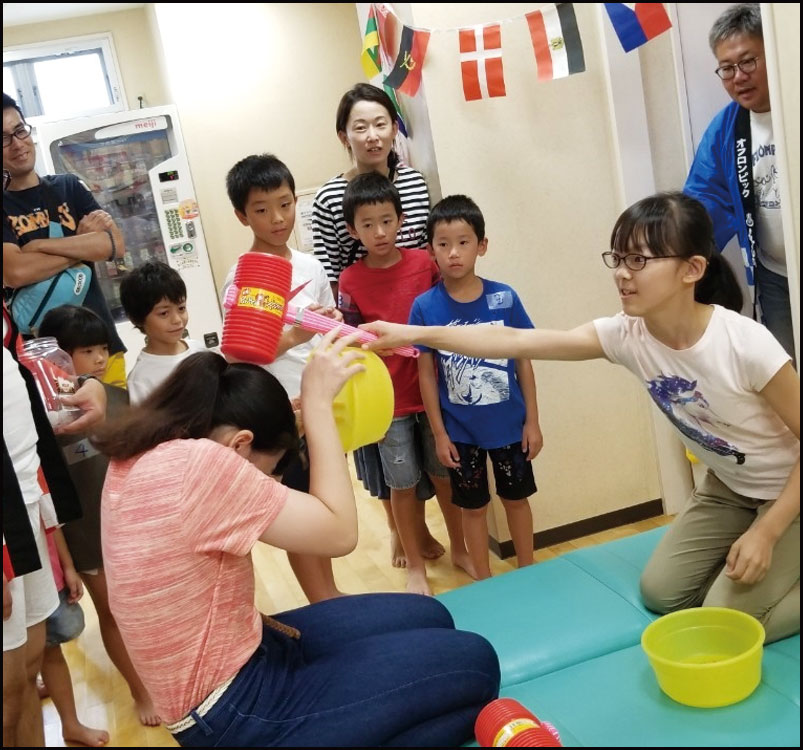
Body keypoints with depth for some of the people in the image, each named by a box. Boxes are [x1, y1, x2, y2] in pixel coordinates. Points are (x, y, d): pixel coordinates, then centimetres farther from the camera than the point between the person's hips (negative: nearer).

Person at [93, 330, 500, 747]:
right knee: (473, 664, -4)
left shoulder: (141, 455, 1)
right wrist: (317, 402, -16)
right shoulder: (198, 464, -28)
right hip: (232, 711, -10)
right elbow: (338, 533, -22)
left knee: (429, 619, 15)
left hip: (235, 658, 10)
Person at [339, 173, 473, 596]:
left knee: (445, 474, 15)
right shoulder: (350, 281, -6)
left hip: (434, 391, 1)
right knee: (402, 485, 9)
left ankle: (460, 549, 35)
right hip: (388, 400, -1)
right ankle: (415, 566, 26)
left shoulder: (425, 264, -4)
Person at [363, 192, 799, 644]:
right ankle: (766, 576, 25)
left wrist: (766, 531, -24)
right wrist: (413, 335, -30)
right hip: (729, 487, 6)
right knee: (661, 593, 6)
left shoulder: (747, 345, -33)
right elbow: (516, 342, -23)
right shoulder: (627, 335, -19)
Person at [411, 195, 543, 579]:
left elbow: (523, 360, -2)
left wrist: (532, 420, -1)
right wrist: (439, 433, -5)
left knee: (516, 498, 18)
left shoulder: (504, 298, -10)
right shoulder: (425, 307, -11)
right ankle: (484, 582, 34)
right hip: (460, 430, -1)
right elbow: (426, 373, -5)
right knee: (473, 506, 15)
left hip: (509, 424, 1)